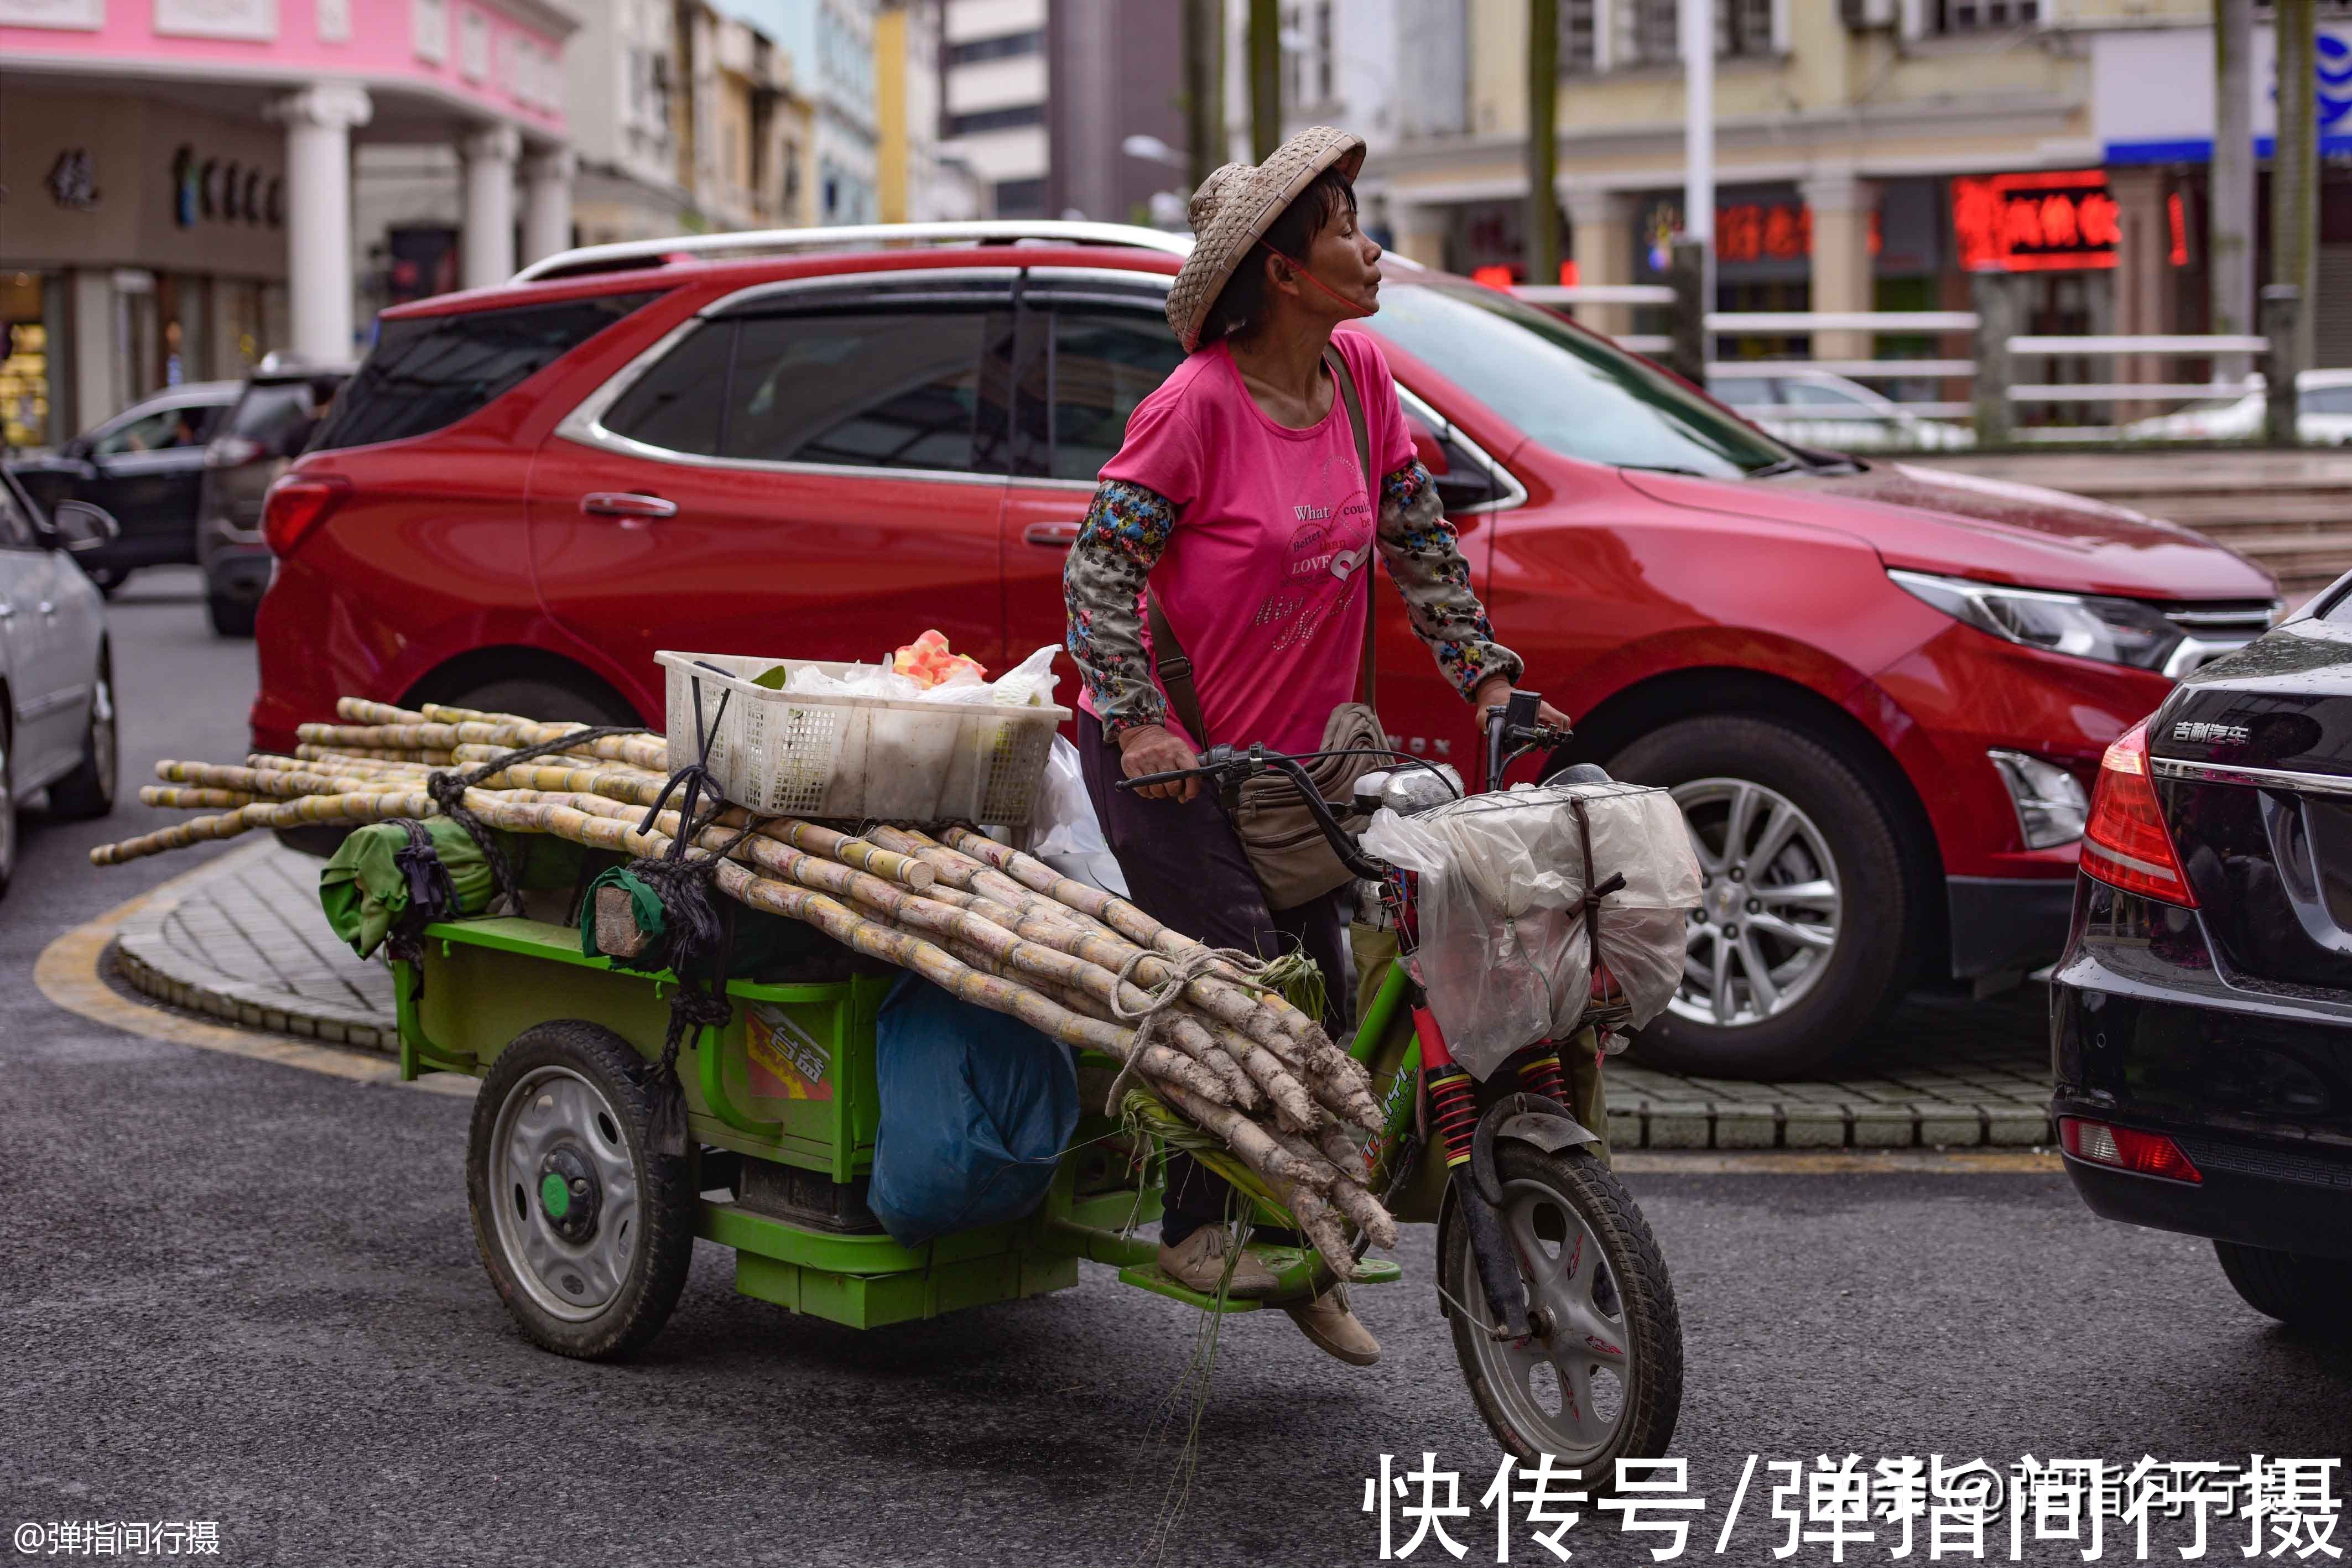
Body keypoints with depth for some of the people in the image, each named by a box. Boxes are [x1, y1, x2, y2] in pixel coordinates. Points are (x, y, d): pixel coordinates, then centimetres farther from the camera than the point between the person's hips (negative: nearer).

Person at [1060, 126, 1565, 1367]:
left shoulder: (1361, 377, 1)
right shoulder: (1198, 402, -18)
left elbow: (1419, 545, 8)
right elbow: (1100, 566, -17)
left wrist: (1487, 676, 1)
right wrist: (1137, 720, -27)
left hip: (1286, 749, 7)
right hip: (1164, 755, -7)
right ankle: (1197, 1229, 8)